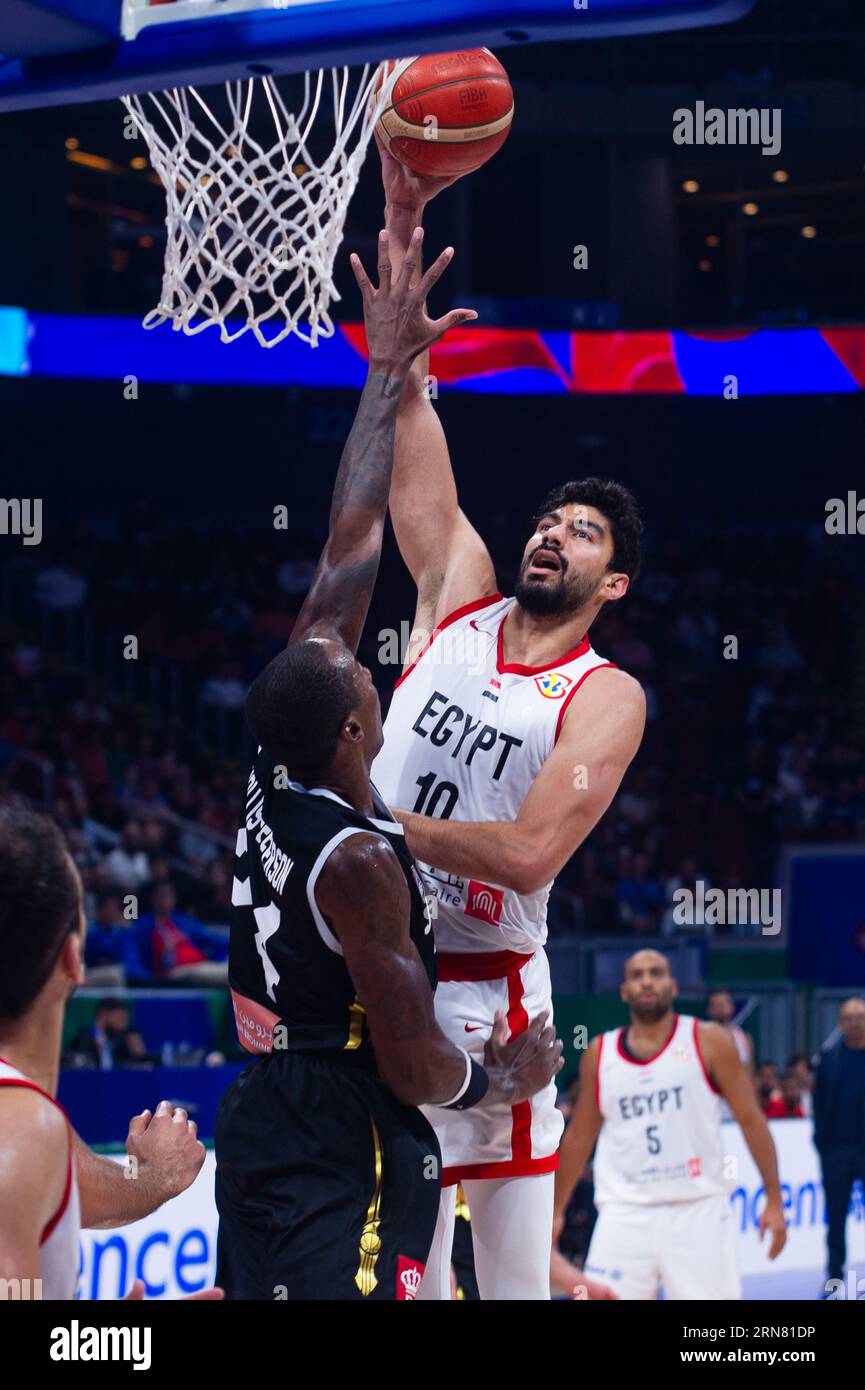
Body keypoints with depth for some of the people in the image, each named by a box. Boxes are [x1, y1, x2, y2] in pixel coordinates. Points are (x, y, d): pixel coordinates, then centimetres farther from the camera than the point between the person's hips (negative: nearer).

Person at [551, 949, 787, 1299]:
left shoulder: (707, 1041, 0)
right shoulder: (600, 1053, 9)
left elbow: (750, 1119, 0)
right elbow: (579, 1138, 16)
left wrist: (774, 1200, -6)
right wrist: (555, 1212, 15)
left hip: (697, 1210, -2)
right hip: (625, 1214, 2)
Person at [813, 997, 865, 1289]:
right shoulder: (828, 1057, 5)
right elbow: (819, 1101, 5)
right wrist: (821, 1138, -1)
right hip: (836, 1148, 2)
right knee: (835, 1218, 6)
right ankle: (835, 1275, 12)